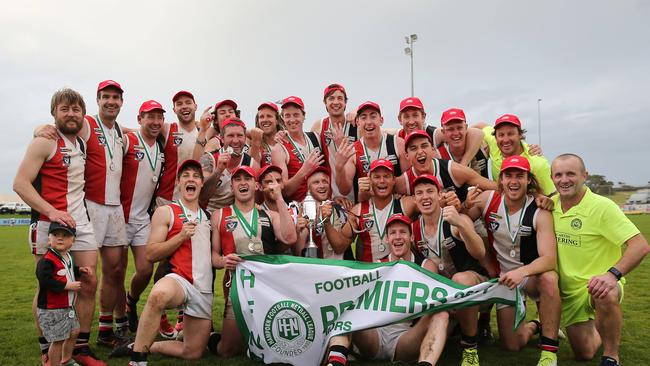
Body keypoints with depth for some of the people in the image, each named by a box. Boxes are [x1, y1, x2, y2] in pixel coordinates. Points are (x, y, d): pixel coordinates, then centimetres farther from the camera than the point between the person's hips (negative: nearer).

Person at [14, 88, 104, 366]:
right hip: (48, 224, -6)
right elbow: (20, 183, -14)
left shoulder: (82, 143, 13)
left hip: (80, 222, 6)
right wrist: (51, 211, -24)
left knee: (89, 284, 4)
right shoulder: (45, 142, -7)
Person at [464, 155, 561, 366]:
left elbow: (549, 258, -30)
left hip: (532, 275, -2)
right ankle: (534, 327, 35)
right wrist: (465, 206, -24)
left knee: (549, 278, -39)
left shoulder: (539, 212, -20)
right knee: (511, 345, -1)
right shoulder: (487, 199, -12)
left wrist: (521, 272, -49)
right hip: (503, 276, 2)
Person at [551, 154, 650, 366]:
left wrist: (613, 274, -39)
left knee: (606, 296, -41)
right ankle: (597, 329, 44)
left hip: (599, 284, -5)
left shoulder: (601, 206, -19)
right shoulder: (551, 204, -4)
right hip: (568, 292, 5)